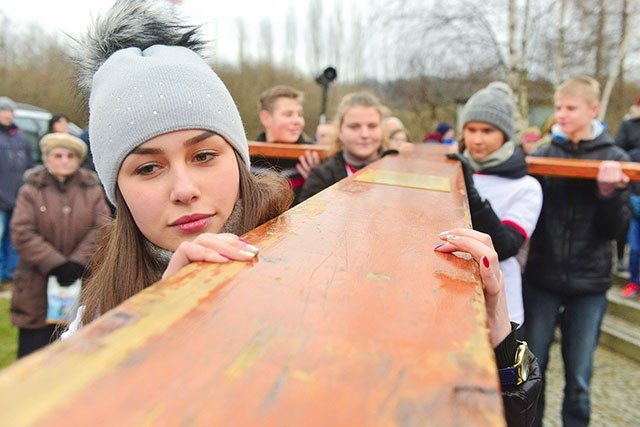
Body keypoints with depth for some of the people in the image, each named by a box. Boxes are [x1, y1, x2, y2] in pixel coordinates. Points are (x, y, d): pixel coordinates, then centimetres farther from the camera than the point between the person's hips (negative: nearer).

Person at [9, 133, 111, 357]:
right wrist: (55, 264, -15)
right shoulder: (31, 190, 0)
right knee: (33, 352, 6)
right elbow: (22, 233, -8)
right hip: (38, 287, -1)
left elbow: (102, 229, -4)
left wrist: (78, 262, -14)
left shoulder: (93, 189, 4)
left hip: (81, 284, 1)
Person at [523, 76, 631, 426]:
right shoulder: (544, 154, 1)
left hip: (589, 282, -1)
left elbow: (614, 228, -5)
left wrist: (609, 193, -23)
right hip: (541, 278, 1)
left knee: (578, 378, 10)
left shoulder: (615, 158, -1)